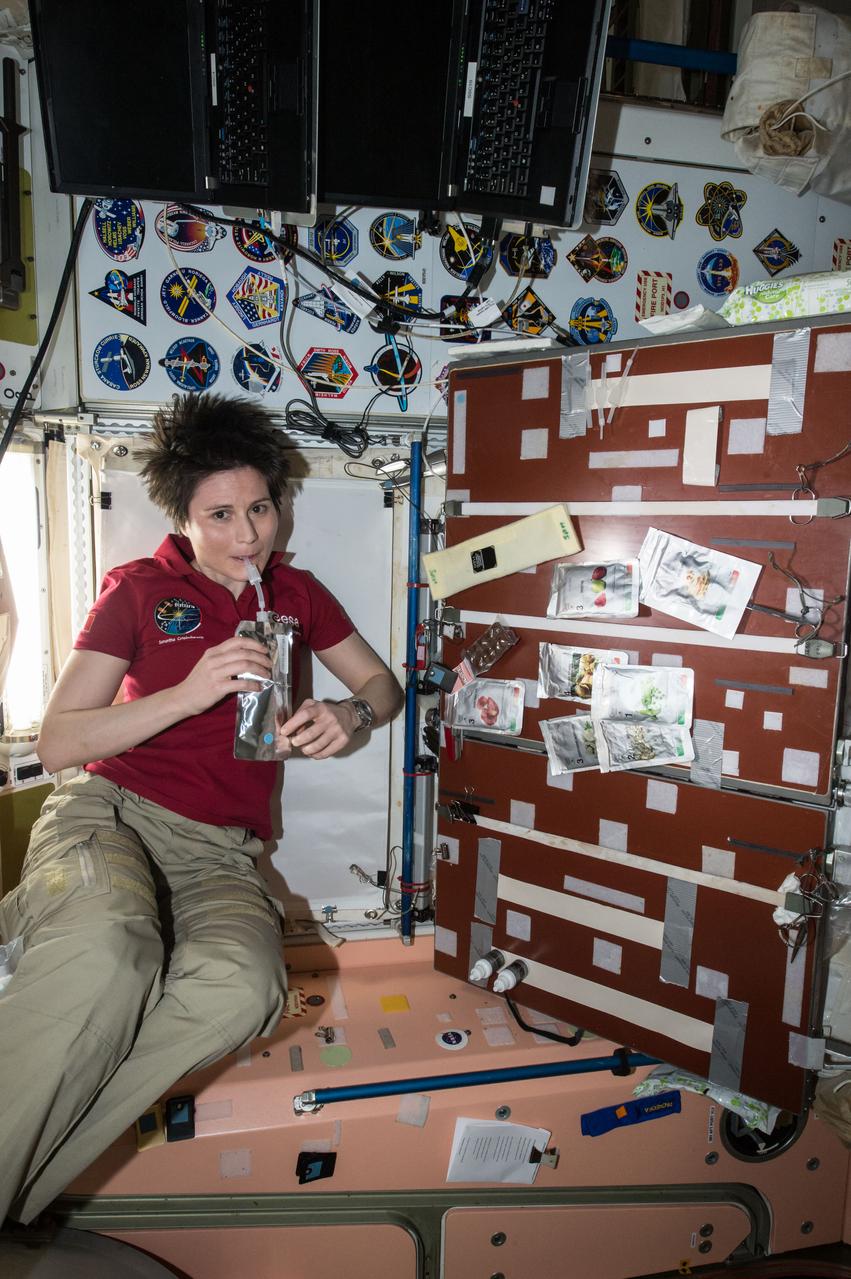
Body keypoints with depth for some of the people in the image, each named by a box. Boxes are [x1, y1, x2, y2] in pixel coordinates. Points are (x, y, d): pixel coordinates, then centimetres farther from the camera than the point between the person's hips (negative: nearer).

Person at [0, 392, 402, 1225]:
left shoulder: (296, 593, 17)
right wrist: (190, 694, -14)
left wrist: (348, 714, -3)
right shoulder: (139, 591, 8)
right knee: (108, 953, -39)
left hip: (219, 850, 3)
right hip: (108, 810, -2)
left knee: (242, 989, -33)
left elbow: (385, 686, 22)